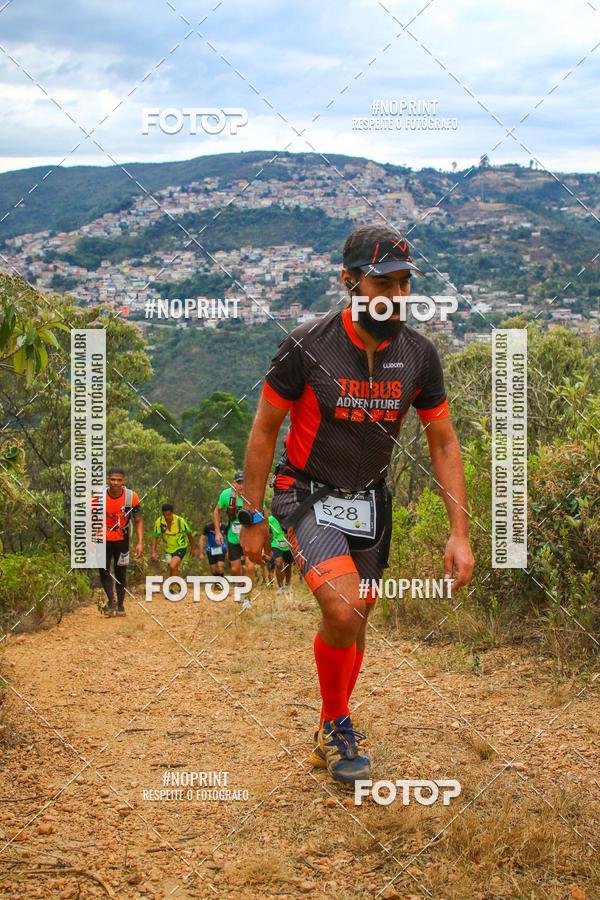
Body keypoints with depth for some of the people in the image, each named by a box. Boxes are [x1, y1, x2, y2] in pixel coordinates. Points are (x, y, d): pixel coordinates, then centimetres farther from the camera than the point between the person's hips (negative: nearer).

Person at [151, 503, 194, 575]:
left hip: (180, 547, -4)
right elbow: (155, 537, -8)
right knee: (173, 571, 12)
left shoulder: (180, 521, -23)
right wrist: (153, 552, -18)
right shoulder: (159, 522, -18)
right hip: (168, 549, 4)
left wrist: (192, 548, 4)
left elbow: (189, 534, -7)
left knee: (173, 566, -24)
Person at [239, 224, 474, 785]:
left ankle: (334, 730, 35)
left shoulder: (418, 354, -8)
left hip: (370, 498, 5)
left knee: (353, 621, 13)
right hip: (307, 495, -4)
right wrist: (252, 518, -6)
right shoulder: (307, 346, -19)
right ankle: (337, 727, 0)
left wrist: (460, 532, -6)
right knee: (343, 611, -23)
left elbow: (443, 444, 0)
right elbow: (264, 430, -8)